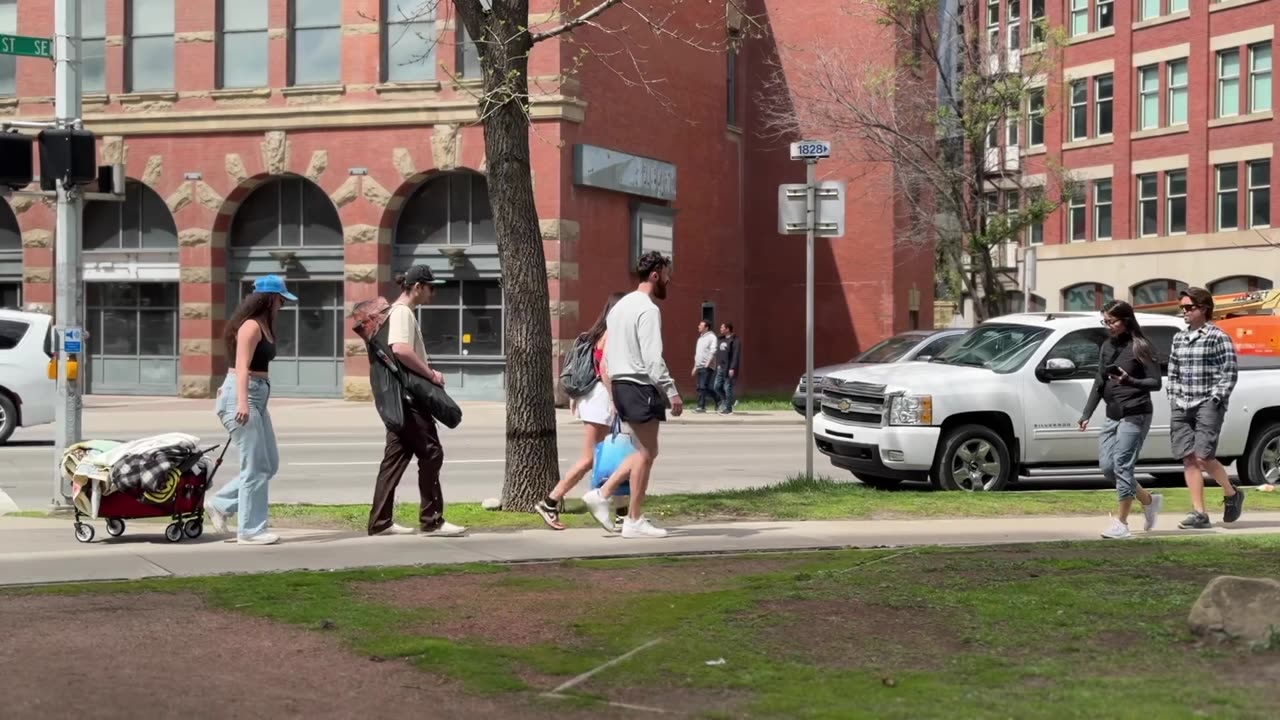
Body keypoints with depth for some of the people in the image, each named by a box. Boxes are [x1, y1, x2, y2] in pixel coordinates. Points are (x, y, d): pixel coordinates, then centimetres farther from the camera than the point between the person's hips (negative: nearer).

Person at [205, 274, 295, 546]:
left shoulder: (263, 326, 16)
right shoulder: (251, 326, -13)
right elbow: (241, 366, -23)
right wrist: (242, 401, -35)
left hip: (257, 397, 10)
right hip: (242, 396, -10)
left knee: (270, 464, 12)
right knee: (255, 467, -6)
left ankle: (219, 504, 19)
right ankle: (250, 531, 0)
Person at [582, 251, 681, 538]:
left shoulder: (621, 305, 17)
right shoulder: (648, 309, -13)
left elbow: (607, 355, 19)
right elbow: (653, 358, -21)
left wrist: (613, 394, 23)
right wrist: (672, 393, -19)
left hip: (620, 384, 9)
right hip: (641, 386, -9)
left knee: (645, 452, 16)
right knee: (645, 454, -2)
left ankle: (602, 494, 9)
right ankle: (635, 521, 1)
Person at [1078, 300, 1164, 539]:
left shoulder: (1139, 347, -7)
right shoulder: (1106, 347, 12)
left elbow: (1155, 383, -9)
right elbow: (1099, 384, 17)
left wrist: (1129, 381, -26)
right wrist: (1086, 415, 11)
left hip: (1135, 414, -7)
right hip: (1113, 415, 7)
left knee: (1122, 465, -10)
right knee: (1107, 466, 3)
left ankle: (1121, 523, -3)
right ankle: (1149, 501, 22)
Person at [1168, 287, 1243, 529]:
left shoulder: (1218, 337, -4)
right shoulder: (1179, 339, 15)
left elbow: (1229, 374, -7)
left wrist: (1215, 400, -12)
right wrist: (1174, 399, 11)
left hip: (1208, 405, -6)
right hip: (1182, 407, 6)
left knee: (1204, 457, -14)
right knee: (1188, 459, -1)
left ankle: (1231, 494, 12)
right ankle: (1199, 513, 1)